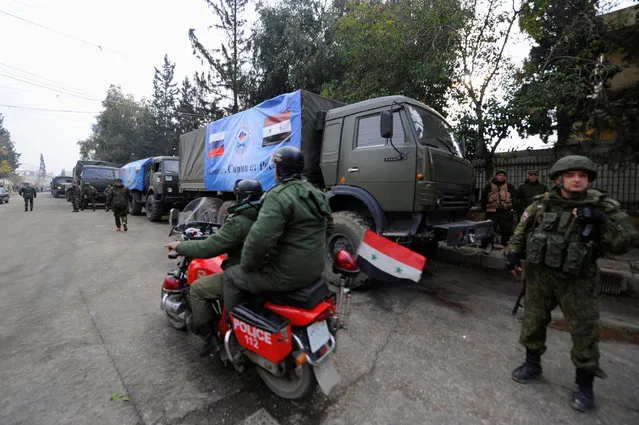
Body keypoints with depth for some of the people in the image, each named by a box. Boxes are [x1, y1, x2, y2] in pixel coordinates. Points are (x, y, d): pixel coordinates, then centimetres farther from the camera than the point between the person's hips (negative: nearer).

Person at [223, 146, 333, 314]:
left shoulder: (279, 195, -21)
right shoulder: (316, 193, 7)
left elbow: (259, 239, -28)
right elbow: (327, 227, 16)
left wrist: (247, 266, -11)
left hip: (288, 274, -9)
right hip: (314, 268, 9)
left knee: (231, 276, 10)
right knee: (265, 263, 34)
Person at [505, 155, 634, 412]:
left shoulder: (602, 207, -4)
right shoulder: (542, 204, -1)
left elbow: (621, 245, -8)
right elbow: (522, 229, 9)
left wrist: (602, 221, -23)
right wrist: (513, 252, -2)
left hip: (576, 280, -1)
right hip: (540, 275, 2)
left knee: (585, 330, 2)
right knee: (532, 321, 12)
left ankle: (584, 385, 23)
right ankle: (532, 365, 33)